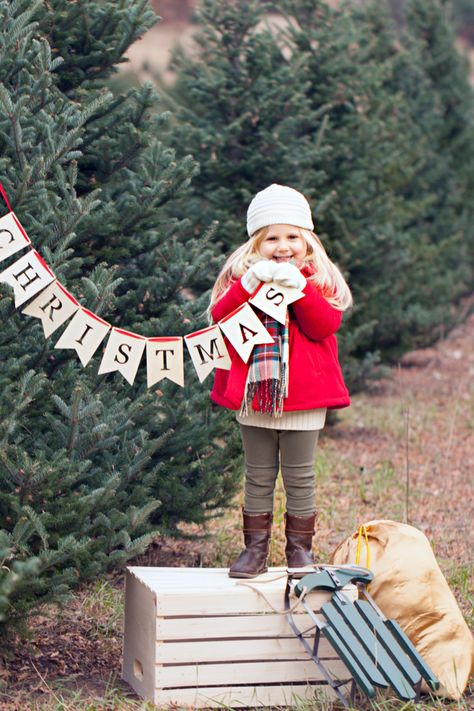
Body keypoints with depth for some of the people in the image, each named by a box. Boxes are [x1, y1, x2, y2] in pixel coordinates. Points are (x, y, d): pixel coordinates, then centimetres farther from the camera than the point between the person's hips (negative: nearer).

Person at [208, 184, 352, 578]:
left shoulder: (319, 278, 3)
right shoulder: (241, 275, 5)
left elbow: (326, 325, -12)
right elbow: (220, 317, -11)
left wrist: (299, 287, -23)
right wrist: (251, 282, -24)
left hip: (303, 397, -1)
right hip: (254, 394, 1)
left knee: (300, 477, 6)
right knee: (258, 477, 9)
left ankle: (300, 549, 16)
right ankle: (255, 549, 16)